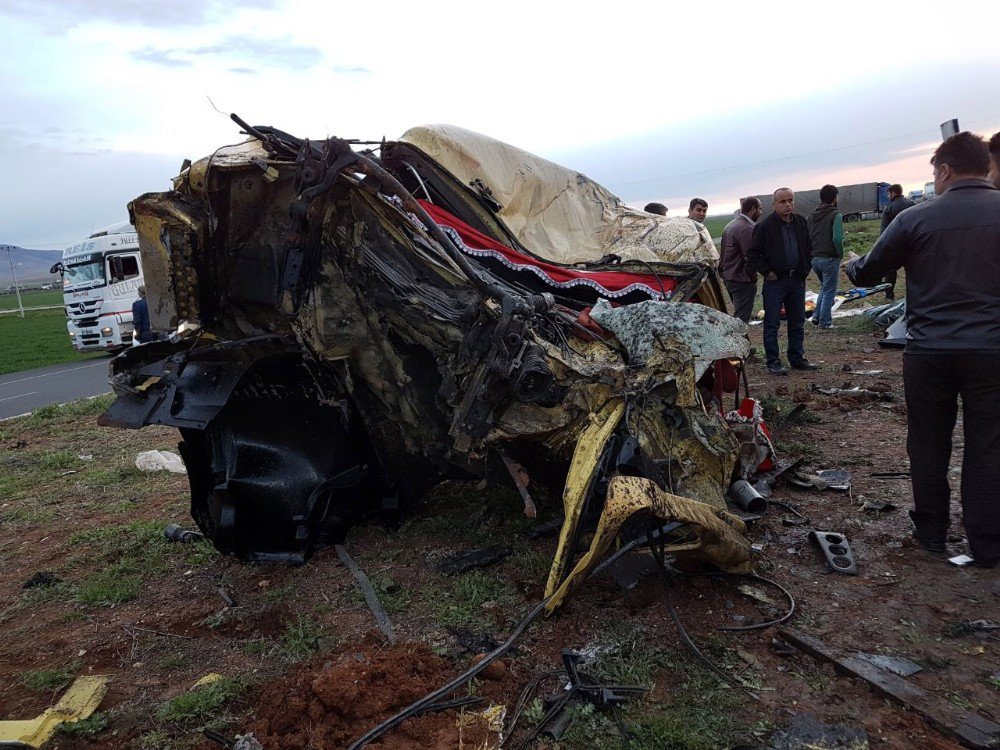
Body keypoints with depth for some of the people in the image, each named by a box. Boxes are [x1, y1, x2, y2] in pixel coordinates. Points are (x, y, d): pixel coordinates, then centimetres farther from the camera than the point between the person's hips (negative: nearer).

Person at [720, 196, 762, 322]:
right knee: (742, 318, -7)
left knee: (738, 315, 19)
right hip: (742, 280, -10)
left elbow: (723, 253, 16)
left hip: (728, 277, 10)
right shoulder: (747, 229, -17)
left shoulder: (730, 225, 14)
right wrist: (753, 278, -8)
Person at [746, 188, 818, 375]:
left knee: (798, 323, 12)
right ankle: (773, 362, 7)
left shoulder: (800, 223, 9)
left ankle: (797, 359, 23)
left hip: (797, 280, 6)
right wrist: (767, 272, -11)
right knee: (772, 324, -1)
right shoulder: (764, 226, -8)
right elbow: (752, 255, -6)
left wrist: (805, 269, 11)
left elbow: (808, 248, 21)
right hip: (775, 281, -6)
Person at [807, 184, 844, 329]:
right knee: (829, 291, 4)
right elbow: (837, 238, -20)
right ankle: (825, 322, 8)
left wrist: (811, 252, 13)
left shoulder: (812, 215, 9)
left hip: (814, 258, 6)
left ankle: (817, 316, 18)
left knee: (824, 288, 23)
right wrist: (841, 255, -6)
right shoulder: (835, 215, -11)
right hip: (829, 259, -6)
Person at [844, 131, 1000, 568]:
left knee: (928, 443, 13)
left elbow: (865, 274, 4)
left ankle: (931, 532, 23)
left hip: (928, 350, 0)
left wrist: (850, 266, 26)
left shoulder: (916, 218, -4)